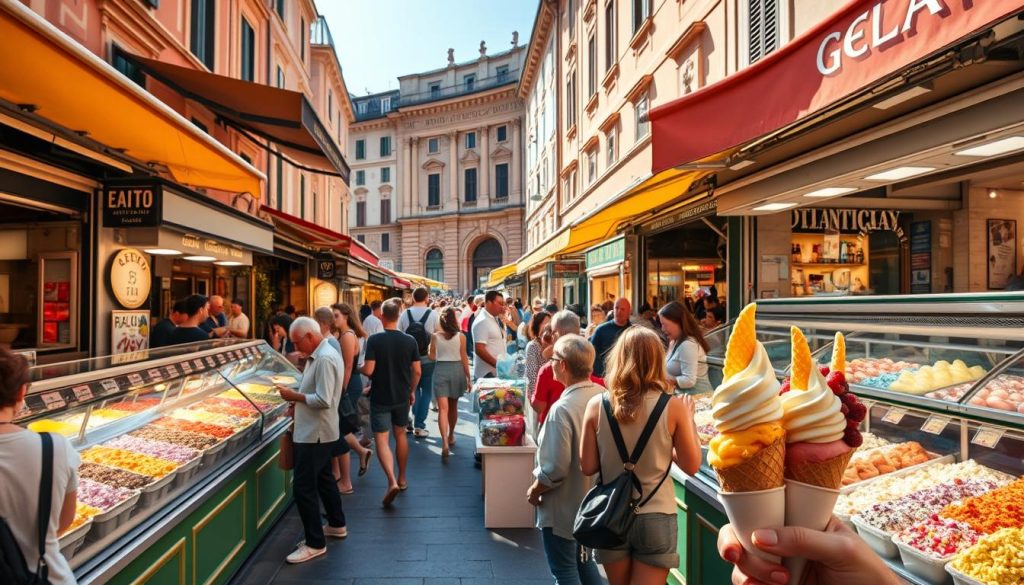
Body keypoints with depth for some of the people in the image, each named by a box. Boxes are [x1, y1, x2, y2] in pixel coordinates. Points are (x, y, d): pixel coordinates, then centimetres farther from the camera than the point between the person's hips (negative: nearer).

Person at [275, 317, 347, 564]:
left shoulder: (324, 359, -22)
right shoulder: (321, 354, 11)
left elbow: (323, 400, -27)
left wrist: (294, 396, -17)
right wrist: (298, 401, 5)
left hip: (314, 433, -11)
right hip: (317, 431, 11)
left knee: (303, 487, -4)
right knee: (323, 478, 22)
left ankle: (315, 543, 8)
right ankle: (337, 525, 37)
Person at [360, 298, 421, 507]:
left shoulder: (374, 340, -15)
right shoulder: (410, 341, -5)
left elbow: (368, 370, -18)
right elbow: (417, 371, -1)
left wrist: (360, 369, 5)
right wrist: (412, 391, 13)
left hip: (380, 397, -4)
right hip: (402, 396, 4)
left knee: (381, 439, 0)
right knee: (400, 435, 19)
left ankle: (392, 481, -16)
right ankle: (402, 478, 30)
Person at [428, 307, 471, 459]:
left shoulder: (435, 336, -3)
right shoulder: (461, 336, -5)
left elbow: (432, 357, 2)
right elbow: (464, 358, -3)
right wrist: (468, 377, 3)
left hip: (440, 370, -1)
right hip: (456, 370, 1)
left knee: (443, 408, -6)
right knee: (453, 406, 19)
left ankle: (445, 442, -20)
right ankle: (451, 435, 35)